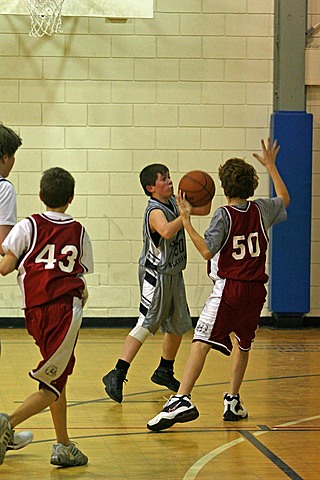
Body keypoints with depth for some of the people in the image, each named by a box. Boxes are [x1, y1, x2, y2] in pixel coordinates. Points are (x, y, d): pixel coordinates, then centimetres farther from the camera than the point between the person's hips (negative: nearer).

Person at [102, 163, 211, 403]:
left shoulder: (173, 202, 6)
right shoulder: (155, 211, -20)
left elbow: (203, 210, 16)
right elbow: (167, 232, -42)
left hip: (173, 274, 9)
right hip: (156, 275, -9)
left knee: (179, 325, 16)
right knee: (146, 325, -17)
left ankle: (164, 372, 34)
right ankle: (117, 375, -18)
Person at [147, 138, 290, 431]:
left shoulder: (224, 215, -8)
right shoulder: (261, 210, 6)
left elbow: (207, 251, -16)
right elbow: (284, 199, 28)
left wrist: (186, 222, -13)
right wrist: (271, 165, 35)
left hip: (229, 289, -5)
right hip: (256, 289, 5)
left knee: (201, 342, -14)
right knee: (243, 344, 24)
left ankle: (182, 400, -28)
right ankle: (233, 401, 24)